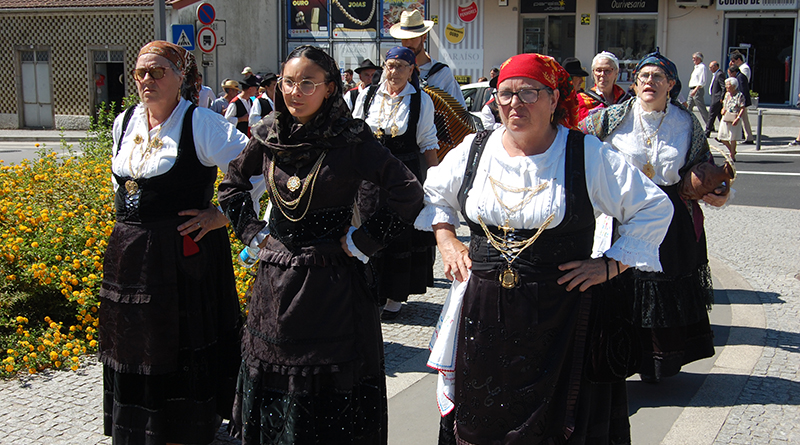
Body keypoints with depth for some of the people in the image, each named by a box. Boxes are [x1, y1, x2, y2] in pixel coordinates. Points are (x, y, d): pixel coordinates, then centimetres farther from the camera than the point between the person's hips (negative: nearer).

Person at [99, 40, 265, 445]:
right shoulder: (124, 122, 9)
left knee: (180, 348, 1)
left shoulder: (201, 124, -12)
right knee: (133, 347, 15)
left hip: (185, 252, -7)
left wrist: (222, 216, -14)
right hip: (129, 251, 7)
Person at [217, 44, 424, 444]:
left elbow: (409, 194, -13)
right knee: (274, 375, 15)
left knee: (332, 382, 4)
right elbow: (231, 183, 19)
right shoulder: (270, 136, 2)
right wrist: (252, 231, 7)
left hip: (332, 280, -4)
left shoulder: (351, 140, -12)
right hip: (276, 279, 5)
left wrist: (361, 242, -11)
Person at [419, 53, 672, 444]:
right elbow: (434, 192, 24)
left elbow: (654, 207, 1)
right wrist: (446, 240, 10)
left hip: (559, 315, -3)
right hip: (483, 311, 3)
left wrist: (611, 265, -5)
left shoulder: (588, 155, -5)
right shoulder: (473, 150, 5)